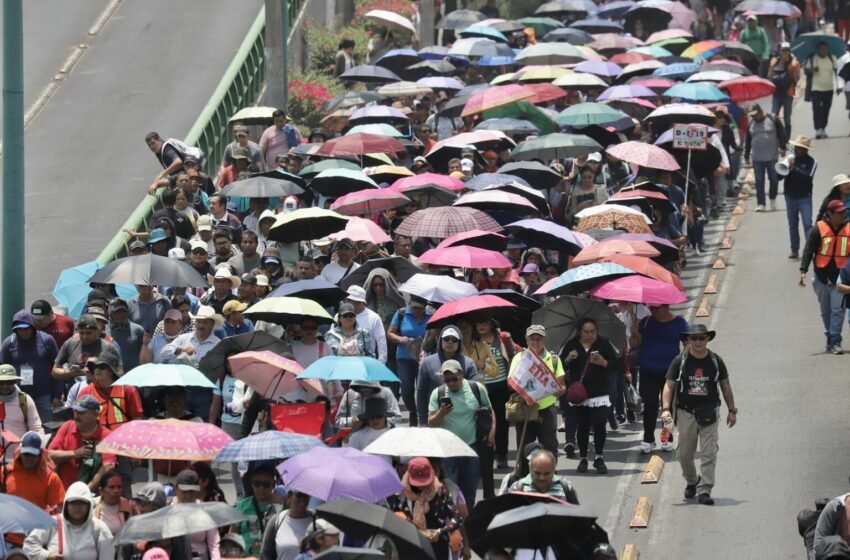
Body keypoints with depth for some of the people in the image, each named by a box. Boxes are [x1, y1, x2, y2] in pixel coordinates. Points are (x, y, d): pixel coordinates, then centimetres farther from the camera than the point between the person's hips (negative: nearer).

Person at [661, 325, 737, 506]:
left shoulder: (716, 361, 3)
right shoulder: (680, 362, -2)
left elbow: (725, 387, 12)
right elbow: (669, 386, -2)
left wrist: (732, 410, 12)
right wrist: (666, 408, -16)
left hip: (709, 414, 0)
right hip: (686, 414, 0)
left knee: (709, 454, -9)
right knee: (685, 454, 8)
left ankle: (704, 490, -7)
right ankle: (691, 482, 33)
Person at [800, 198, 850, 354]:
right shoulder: (819, 229, -7)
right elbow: (808, 250, -7)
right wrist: (803, 271, -17)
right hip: (822, 277, 0)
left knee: (837, 310, -9)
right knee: (825, 311, 10)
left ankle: (835, 342, -10)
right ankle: (830, 338, 24)